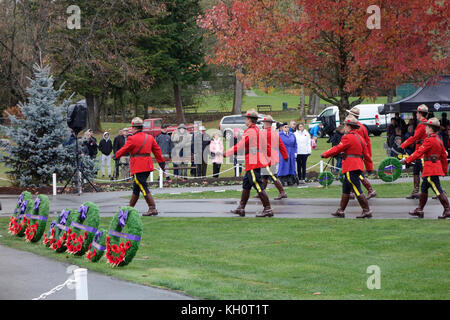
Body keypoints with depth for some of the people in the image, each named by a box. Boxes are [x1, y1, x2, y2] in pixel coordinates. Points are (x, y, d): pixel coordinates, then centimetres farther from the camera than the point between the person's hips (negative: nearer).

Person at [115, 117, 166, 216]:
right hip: (148, 166, 8)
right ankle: (130, 207, 28)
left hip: (138, 168, -8)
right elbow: (157, 150, 13)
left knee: (144, 188, -7)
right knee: (136, 188, 18)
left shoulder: (132, 139, -12)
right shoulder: (149, 137, 9)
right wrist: (162, 162, 19)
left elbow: (124, 150, -2)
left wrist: (116, 155, 17)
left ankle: (153, 209, -14)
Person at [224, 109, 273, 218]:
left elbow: (240, 146, -17)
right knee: (246, 185, 14)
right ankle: (241, 208, 19)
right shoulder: (257, 129, 14)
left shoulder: (250, 131, -16)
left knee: (259, 186, -8)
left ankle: (268, 209, -7)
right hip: (255, 162, 10)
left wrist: (226, 154, -12)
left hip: (253, 163, -10)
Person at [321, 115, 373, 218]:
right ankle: (341, 211, 19)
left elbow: (337, 149, -10)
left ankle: (367, 211, -9)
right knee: (345, 189, 15)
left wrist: (325, 154, 3)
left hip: (351, 169, -10)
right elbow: (366, 153, 19)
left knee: (357, 191, -8)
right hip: (358, 166, 10)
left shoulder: (348, 137, -12)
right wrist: (369, 167, 24)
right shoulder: (359, 137, 16)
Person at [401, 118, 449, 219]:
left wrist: (406, 160, -15)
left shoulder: (429, 140, -16)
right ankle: (419, 210, 23)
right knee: (424, 188, 16)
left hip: (431, 168, -10)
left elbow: (419, 152, -18)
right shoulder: (438, 140, 13)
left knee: (438, 190, -7)